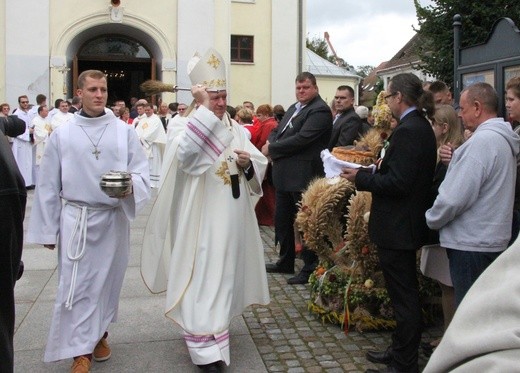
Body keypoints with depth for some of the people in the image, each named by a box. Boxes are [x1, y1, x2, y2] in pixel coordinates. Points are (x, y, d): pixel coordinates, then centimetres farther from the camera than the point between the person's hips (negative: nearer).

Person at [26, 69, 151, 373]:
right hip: (76, 220, -1)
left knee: (107, 280, 14)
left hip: (113, 219, 1)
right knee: (76, 285, -1)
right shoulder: (62, 135, 0)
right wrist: (48, 229, 3)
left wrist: (131, 186, -24)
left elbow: (142, 171, -1)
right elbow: (49, 186, 3)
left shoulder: (124, 131, 0)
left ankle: (99, 333, 36)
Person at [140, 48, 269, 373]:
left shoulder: (236, 128, 10)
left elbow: (260, 163, 9)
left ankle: (213, 329, 37)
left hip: (231, 218, 6)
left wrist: (248, 162, -14)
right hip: (198, 219, -5)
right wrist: (205, 109, -26)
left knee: (224, 275, 17)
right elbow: (184, 153, -28)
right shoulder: (182, 124, -5)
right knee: (201, 278, -3)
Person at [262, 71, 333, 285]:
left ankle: (310, 268, 13)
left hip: (303, 177, -9)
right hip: (284, 175, 10)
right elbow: (277, 131, 18)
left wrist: (271, 149, -14)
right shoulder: (293, 108, 17)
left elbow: (301, 139, -22)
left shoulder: (320, 111, -13)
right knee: (281, 220, 18)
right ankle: (285, 262, 33)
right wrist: (271, 142, -6)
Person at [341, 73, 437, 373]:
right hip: (408, 223, 11)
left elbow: (397, 183, -24)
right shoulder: (422, 126, 10)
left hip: (397, 227, -10)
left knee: (404, 296, 1)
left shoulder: (407, 131, -20)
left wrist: (360, 178, -14)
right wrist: (383, 166, 8)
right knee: (406, 294, 20)